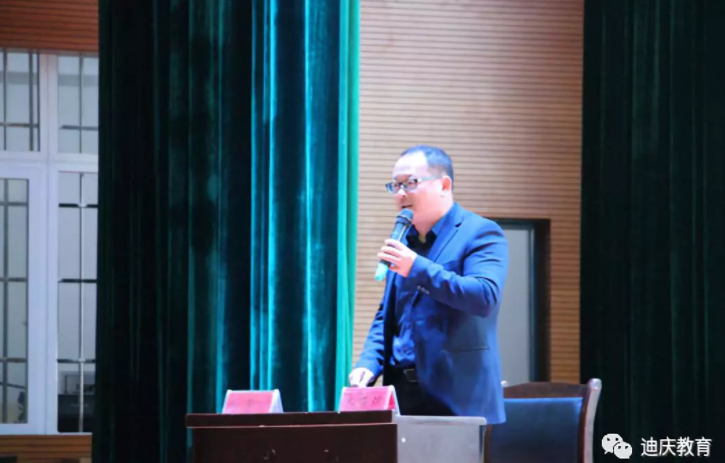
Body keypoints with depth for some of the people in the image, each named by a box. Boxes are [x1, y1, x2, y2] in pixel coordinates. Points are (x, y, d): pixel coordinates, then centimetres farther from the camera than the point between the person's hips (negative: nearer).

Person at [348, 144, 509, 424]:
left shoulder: (481, 234, -4)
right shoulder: (404, 241, 18)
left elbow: (485, 297, -19)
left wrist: (417, 268, -23)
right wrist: (368, 364, 3)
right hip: (402, 393, 6)